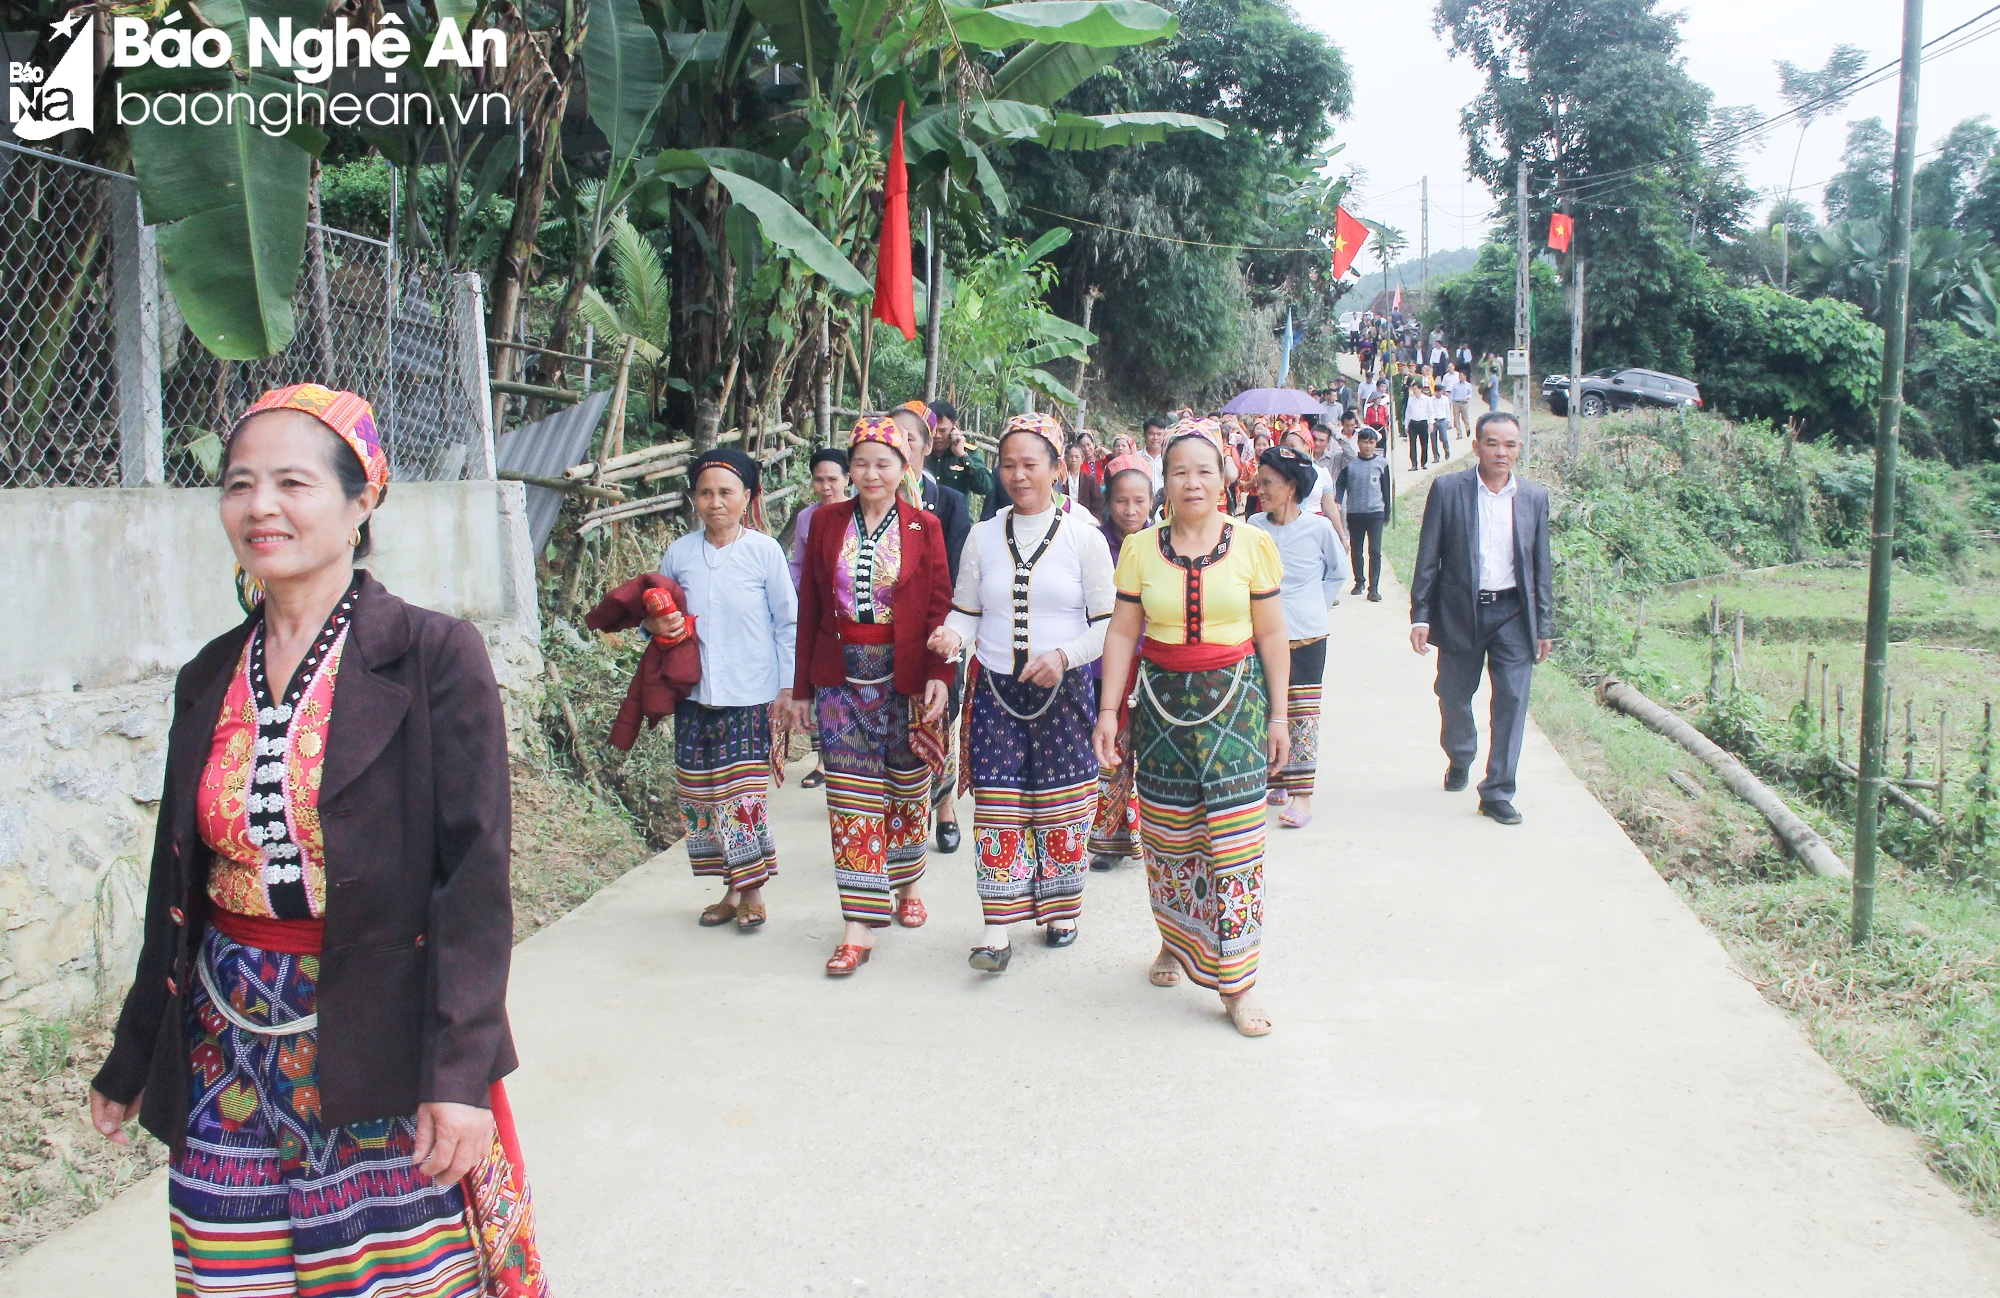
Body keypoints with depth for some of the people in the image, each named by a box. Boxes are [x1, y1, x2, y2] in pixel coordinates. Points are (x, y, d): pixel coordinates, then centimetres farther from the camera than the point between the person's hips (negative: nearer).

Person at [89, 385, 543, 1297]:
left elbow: (475, 874, -13)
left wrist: (460, 1072, -18)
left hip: (388, 1060, -5)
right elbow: (180, 886, 15)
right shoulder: (210, 680, 8)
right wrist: (134, 1060, 19)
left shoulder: (437, 656, -9)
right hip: (228, 1060, 5)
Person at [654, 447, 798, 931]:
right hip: (694, 695, 4)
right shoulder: (679, 553, 6)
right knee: (698, 794, 6)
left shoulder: (764, 551, -3)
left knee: (743, 792, -6)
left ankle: (752, 892, 12)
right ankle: (730, 891, 21)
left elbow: (788, 623, 0)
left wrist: (787, 688, -3)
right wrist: (656, 624, -7)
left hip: (750, 696, -4)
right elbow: (653, 611, 17)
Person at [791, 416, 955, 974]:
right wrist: (801, 688, 6)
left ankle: (906, 885, 34)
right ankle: (860, 925, 2)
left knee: (908, 789, 10)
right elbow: (809, 607, 6)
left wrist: (939, 675, -13)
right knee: (852, 800, -1)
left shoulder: (924, 526, 0)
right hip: (842, 678, 1)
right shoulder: (828, 522, 5)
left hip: (906, 679, -1)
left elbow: (940, 607, -1)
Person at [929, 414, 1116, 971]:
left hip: (1063, 690, -2)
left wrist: (1063, 655, -18)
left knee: (1060, 804, 5)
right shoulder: (984, 535, 7)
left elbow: (1109, 621, -3)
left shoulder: (1083, 535, -2)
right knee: (997, 808, -3)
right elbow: (967, 611, 10)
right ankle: (997, 931, 1)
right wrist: (952, 635, -12)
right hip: (996, 689, 2)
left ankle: (1061, 910, 24)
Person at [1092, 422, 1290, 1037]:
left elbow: (1271, 635, 4)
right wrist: (1108, 710, -1)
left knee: (1234, 840, -5)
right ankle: (1174, 943, 33)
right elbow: (1122, 633, 5)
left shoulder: (1252, 544, 0)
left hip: (1235, 699, -1)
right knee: (1167, 835, 8)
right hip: (1162, 700, 2)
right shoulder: (1141, 549, 4)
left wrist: (1278, 715, 3)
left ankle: (1236, 983, 2)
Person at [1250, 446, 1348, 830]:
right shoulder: (1254, 527, 0)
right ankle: (1275, 782, 23)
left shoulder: (1319, 527, -5)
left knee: (1301, 713, -1)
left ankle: (1301, 795, 2)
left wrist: (1314, 606, 4)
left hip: (1307, 636, -3)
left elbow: (1338, 573, 10)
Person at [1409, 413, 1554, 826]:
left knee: (1512, 700, -3)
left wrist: (1544, 625, 7)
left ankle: (1498, 792, 6)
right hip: (1460, 611, -1)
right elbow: (1428, 558, -1)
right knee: (1453, 696, 12)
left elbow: (1541, 566, 9)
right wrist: (1421, 616, -5)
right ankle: (1459, 760, 41)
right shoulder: (1447, 490, -2)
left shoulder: (1534, 497, 5)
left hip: (1513, 613, 1)